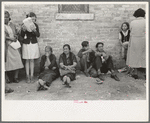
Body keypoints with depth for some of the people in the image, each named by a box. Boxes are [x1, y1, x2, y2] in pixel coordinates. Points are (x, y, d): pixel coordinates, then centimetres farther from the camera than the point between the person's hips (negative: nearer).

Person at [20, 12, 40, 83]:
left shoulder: (35, 25, 1)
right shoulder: (24, 25, -5)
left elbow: (38, 35, -3)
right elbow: (21, 36, -5)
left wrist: (34, 31, -22)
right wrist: (23, 30, -24)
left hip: (34, 44, 2)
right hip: (26, 44, -1)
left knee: (32, 60, 5)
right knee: (27, 60, 3)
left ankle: (32, 76, 11)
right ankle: (27, 76, 9)